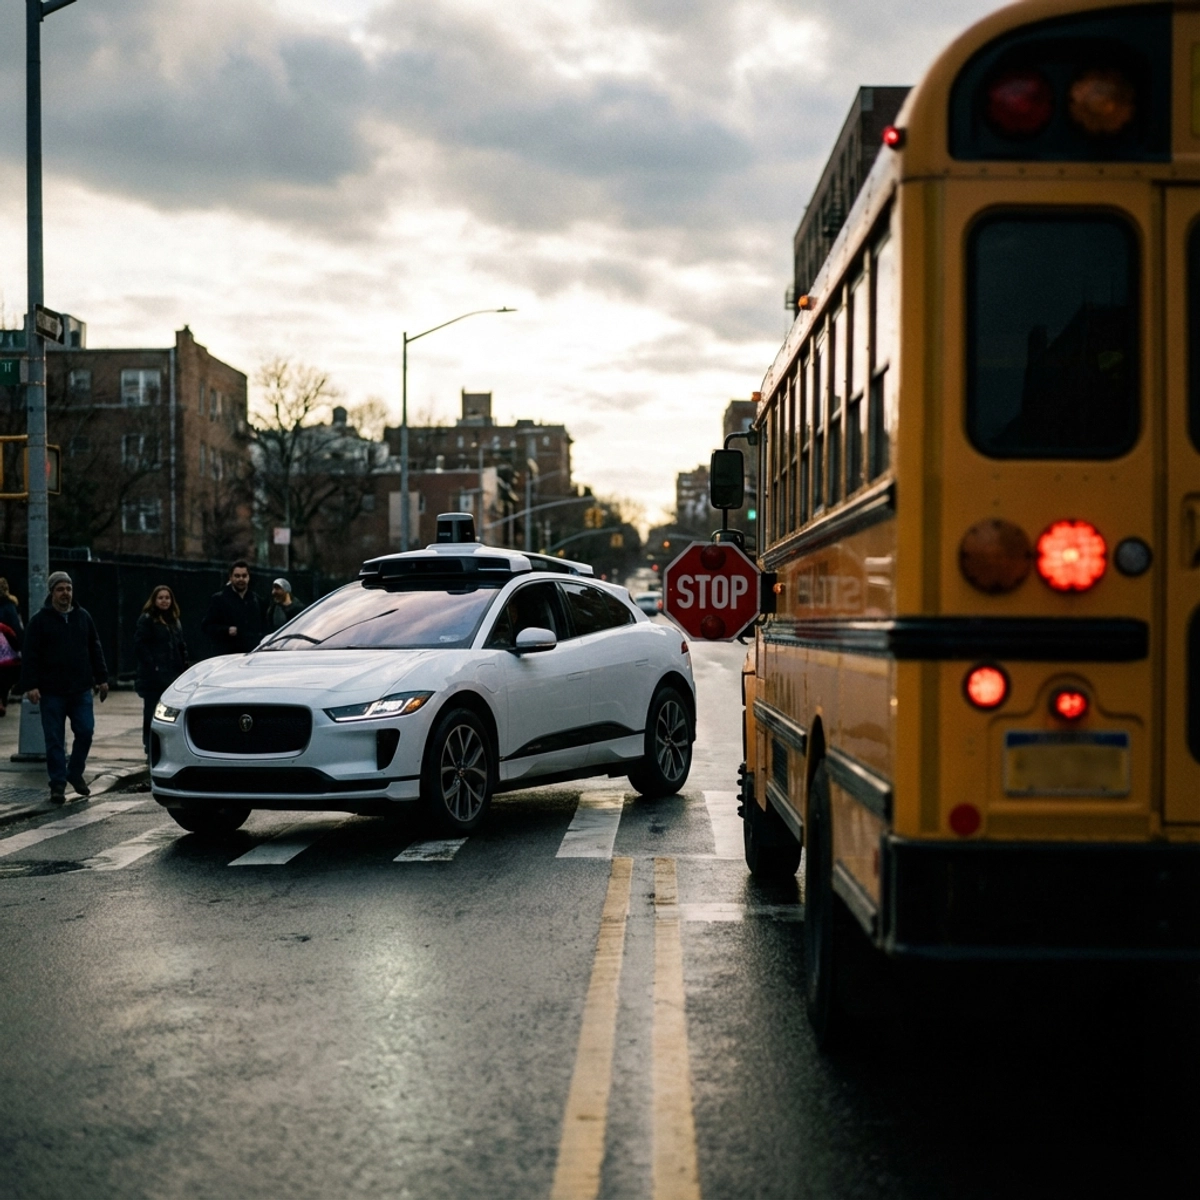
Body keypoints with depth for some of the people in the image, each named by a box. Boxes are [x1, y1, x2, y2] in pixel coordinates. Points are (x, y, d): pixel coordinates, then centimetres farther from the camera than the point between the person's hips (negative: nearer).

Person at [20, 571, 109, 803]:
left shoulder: (83, 617, 9)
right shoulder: (40, 620, -2)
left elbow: (95, 650, 13)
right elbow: (30, 655, -6)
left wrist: (102, 678, 9)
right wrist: (30, 685, -14)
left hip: (81, 689, 3)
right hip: (52, 691, -3)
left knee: (85, 732, 0)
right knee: (54, 739, 0)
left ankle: (75, 773, 20)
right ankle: (58, 783, 8)